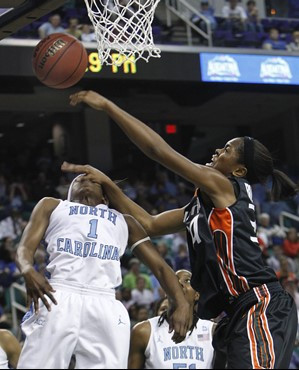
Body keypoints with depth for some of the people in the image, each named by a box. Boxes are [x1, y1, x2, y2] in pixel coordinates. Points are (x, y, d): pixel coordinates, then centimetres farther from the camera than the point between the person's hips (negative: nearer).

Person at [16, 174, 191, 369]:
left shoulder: (124, 220, 32)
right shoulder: (52, 206, 27)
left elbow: (159, 266, 23)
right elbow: (25, 248, 13)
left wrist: (181, 302, 3)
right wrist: (28, 271, -13)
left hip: (106, 306, 2)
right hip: (59, 298, -2)